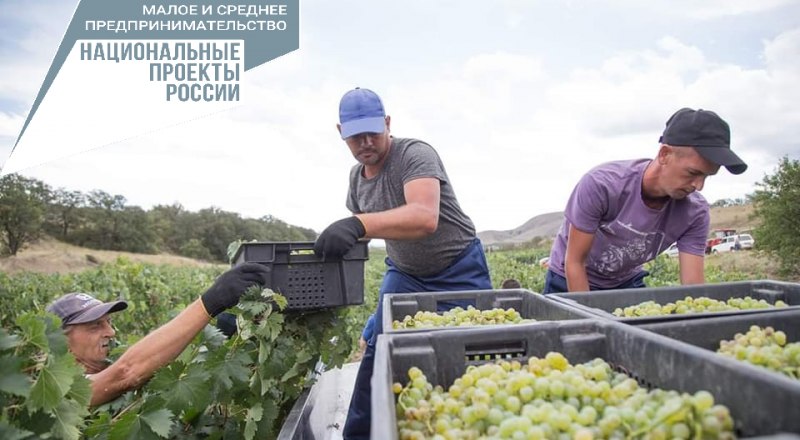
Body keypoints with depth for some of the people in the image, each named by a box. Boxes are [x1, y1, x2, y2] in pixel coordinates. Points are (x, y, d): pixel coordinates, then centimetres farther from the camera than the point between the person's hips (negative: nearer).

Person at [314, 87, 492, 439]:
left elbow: (425, 218, -44)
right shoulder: (357, 175, -1)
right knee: (378, 352, 3)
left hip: (459, 272, -5)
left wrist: (357, 225, -56)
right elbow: (360, 227, 12)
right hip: (404, 273, 6)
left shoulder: (415, 155, -25)